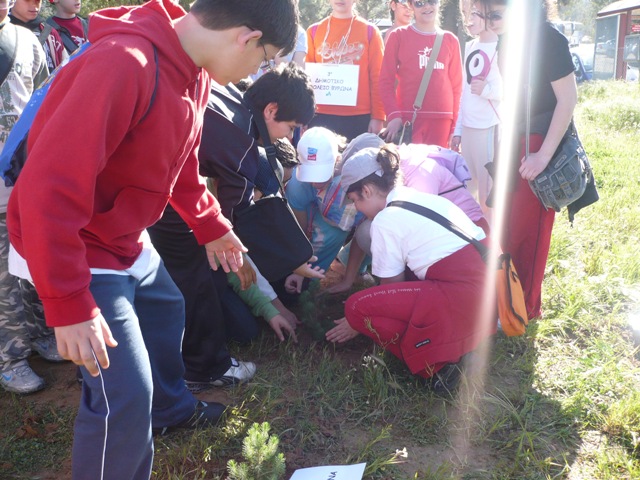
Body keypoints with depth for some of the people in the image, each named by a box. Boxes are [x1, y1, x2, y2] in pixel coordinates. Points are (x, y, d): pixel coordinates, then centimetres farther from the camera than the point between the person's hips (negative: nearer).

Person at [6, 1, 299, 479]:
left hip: (128, 243, 10)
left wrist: (212, 225, 23)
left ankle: (170, 408, 56)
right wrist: (69, 305, -33)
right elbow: (51, 188, -35)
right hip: (74, 253, -10)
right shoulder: (123, 65, -33)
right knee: (125, 394, -8)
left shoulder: (192, 72, -2)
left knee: (166, 309, 29)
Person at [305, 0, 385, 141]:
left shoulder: (370, 31, 5)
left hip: (359, 117, -1)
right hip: (321, 116, 1)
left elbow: (377, 77, 3)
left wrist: (378, 116, -4)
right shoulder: (314, 31, 9)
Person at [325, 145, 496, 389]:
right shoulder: (424, 197, 20)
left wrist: (358, 323, 21)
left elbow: (390, 287, 5)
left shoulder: (386, 220, -4)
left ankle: (436, 363, -6)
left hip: (461, 299, -9)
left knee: (357, 307, -4)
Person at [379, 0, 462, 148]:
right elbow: (386, 80, 1)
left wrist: (455, 124, 5)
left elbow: (456, 85, 12)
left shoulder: (450, 40, 12)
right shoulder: (398, 36, 4)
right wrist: (393, 115, -11)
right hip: (408, 117, -2)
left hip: (441, 119, 2)